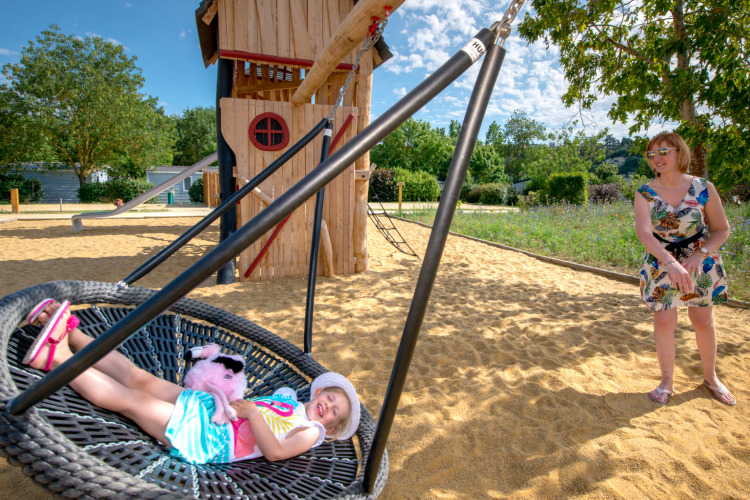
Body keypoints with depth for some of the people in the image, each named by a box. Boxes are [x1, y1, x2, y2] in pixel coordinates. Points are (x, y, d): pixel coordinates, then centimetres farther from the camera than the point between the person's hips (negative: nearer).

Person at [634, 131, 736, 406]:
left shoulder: (703, 188, -8)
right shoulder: (645, 194, -11)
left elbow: (722, 229, -1)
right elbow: (644, 232, -24)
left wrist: (701, 254, -18)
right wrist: (670, 262, -37)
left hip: (701, 263, 1)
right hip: (661, 264, -1)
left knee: (703, 321, 10)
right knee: (663, 321, -2)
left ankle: (710, 377, 32)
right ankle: (667, 382, 16)